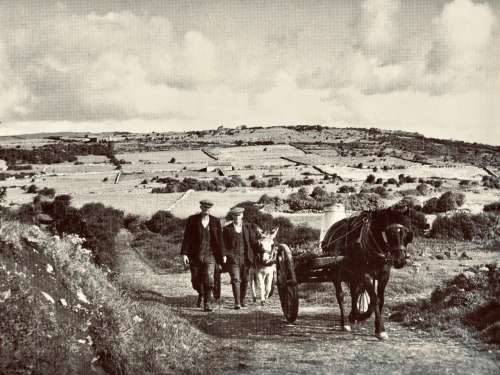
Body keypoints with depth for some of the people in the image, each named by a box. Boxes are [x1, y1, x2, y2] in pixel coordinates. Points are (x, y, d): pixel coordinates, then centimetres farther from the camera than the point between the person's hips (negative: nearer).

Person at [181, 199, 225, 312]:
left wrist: (222, 255, 7)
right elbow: (187, 238, -2)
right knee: (195, 281, 9)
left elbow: (220, 239, 7)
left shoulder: (215, 221, 2)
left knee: (209, 280, -11)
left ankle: (207, 304, -3)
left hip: (209, 256, 0)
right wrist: (184, 254, -7)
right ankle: (201, 294, 40)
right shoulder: (192, 220, -1)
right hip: (195, 256, 1)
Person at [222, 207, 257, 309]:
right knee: (235, 279, -12)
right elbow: (224, 245, 5)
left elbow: (253, 242, 10)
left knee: (245, 280, 8)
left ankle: (242, 300, 24)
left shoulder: (247, 226, 9)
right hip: (233, 257, -2)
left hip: (245, 258, 3)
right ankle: (237, 302, -15)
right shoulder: (227, 229, 3)